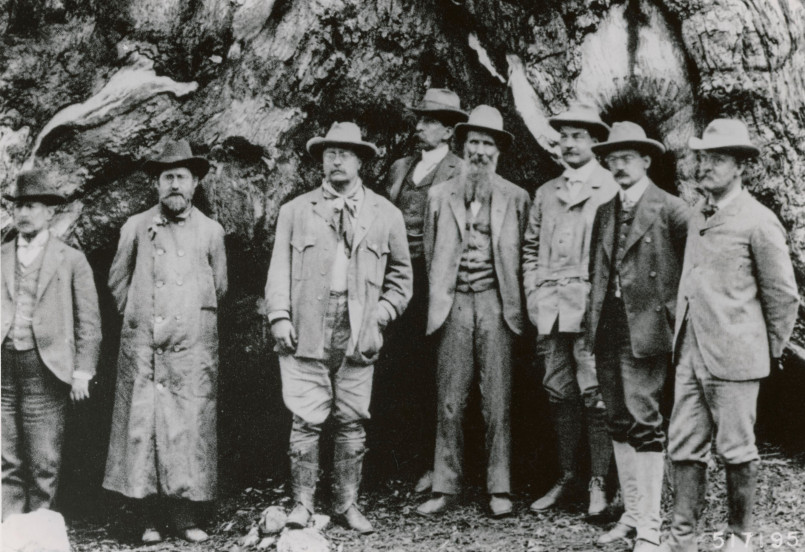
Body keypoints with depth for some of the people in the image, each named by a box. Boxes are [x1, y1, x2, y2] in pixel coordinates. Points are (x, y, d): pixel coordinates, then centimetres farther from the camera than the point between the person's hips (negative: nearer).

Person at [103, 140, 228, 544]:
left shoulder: (210, 231, 8)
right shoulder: (136, 228, 7)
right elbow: (117, 280, 17)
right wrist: (137, 316, 14)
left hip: (192, 349, 0)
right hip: (142, 347, 0)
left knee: (190, 431, -3)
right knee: (141, 428, -3)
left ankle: (186, 517, 6)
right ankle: (151, 520, 6)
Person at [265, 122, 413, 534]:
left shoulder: (386, 215, 11)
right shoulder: (295, 211, 10)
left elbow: (400, 275, 14)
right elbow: (279, 268, 7)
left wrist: (381, 316, 3)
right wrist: (280, 317, -5)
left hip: (358, 337, 1)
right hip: (307, 334, -1)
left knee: (352, 423, 4)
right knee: (306, 421, -3)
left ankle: (347, 504, 15)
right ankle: (302, 504, 8)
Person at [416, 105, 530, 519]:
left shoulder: (515, 197, 10)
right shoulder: (440, 195, 13)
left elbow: (521, 255, 9)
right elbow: (430, 252, 15)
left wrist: (514, 304, 2)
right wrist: (440, 295, 9)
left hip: (496, 304, -1)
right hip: (454, 305, 1)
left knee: (497, 402, 0)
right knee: (449, 403, 0)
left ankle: (499, 489, 8)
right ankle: (446, 488, 7)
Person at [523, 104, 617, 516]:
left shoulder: (610, 189, 0)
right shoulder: (546, 193, 17)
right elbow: (530, 246, 21)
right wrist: (533, 290, 9)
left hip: (590, 305, -5)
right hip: (549, 307, 5)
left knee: (595, 396, -6)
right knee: (559, 393, 10)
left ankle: (599, 483, 2)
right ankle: (565, 477, 19)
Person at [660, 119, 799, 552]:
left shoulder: (758, 223, -10)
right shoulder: (697, 215, 11)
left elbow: (783, 296, -5)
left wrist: (770, 351, 1)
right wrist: (681, 336, 16)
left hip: (733, 357, -6)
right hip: (689, 354, 6)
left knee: (736, 451, 5)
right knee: (684, 448, 8)